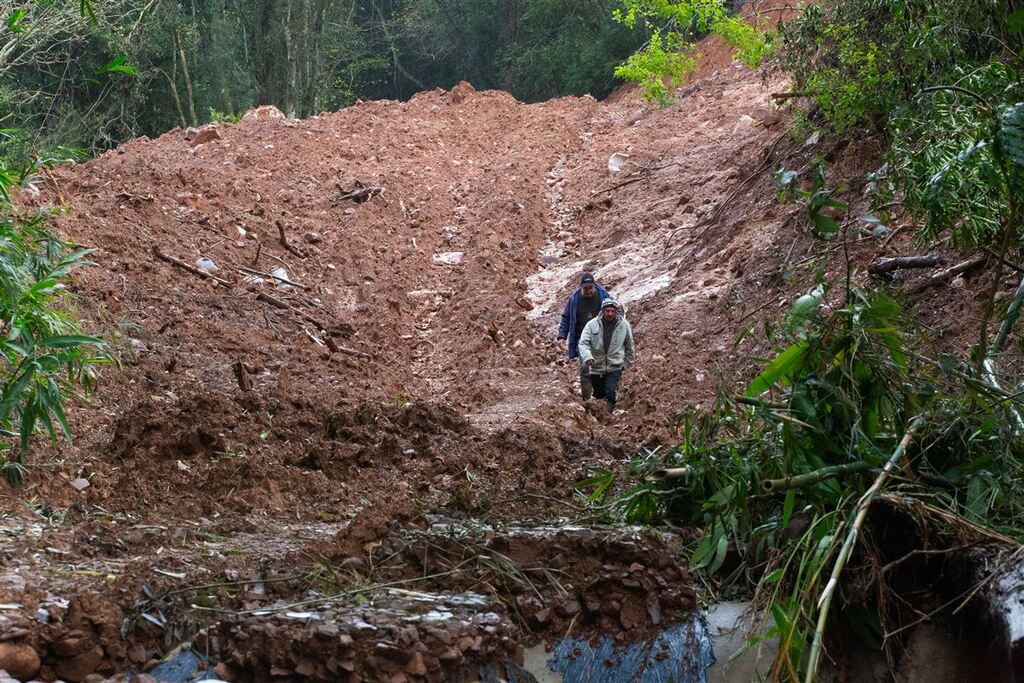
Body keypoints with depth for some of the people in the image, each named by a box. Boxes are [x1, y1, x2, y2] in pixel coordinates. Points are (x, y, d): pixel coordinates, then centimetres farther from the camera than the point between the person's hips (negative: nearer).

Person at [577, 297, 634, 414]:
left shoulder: (624, 325, -3)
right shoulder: (592, 324, -7)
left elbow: (629, 347, 11)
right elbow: (583, 343, -12)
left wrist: (626, 364, 14)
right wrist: (587, 357, -30)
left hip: (615, 368, -1)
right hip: (596, 368, 1)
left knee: (610, 394, -18)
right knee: (598, 395, 13)